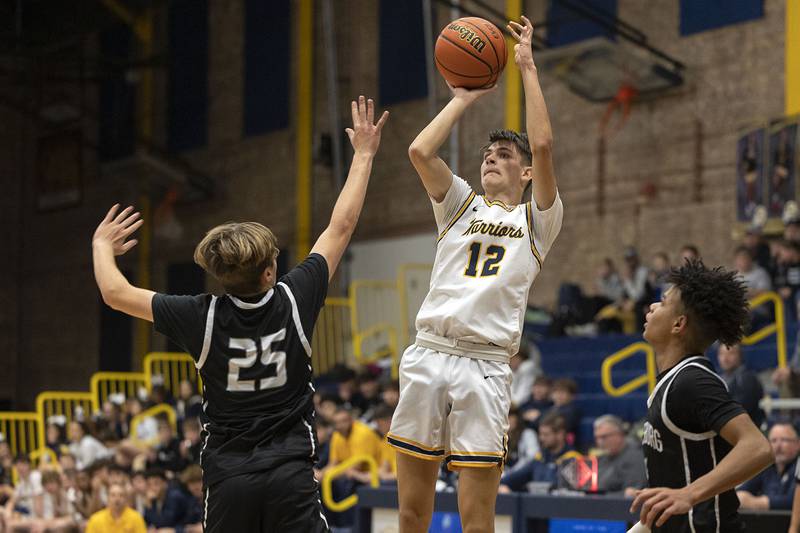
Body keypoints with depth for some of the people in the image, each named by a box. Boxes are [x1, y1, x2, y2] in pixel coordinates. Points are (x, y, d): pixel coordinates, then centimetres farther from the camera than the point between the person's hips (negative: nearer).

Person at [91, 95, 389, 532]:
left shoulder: (202, 317, -8)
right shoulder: (293, 300, -6)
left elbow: (116, 293, 3)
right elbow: (341, 226, 5)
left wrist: (102, 245, 24)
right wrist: (363, 154, 16)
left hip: (228, 477, 1)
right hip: (290, 470, -1)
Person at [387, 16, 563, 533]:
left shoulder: (537, 219, 11)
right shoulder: (462, 205, 20)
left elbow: (543, 146, -4)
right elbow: (420, 151, 3)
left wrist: (528, 68, 1)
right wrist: (465, 98, 14)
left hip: (486, 366, -3)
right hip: (428, 355, 3)